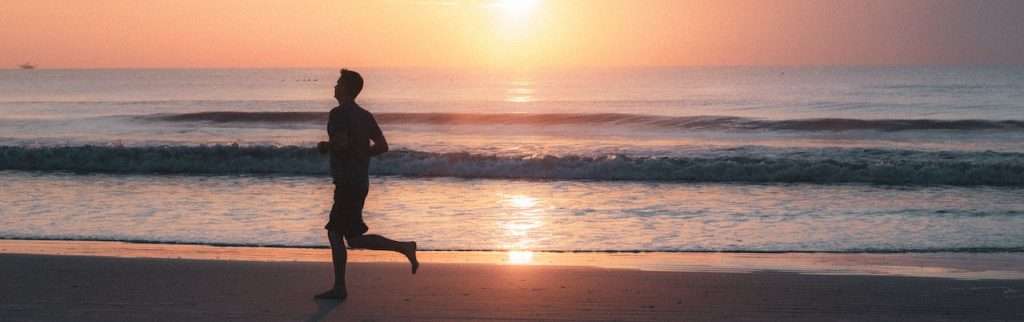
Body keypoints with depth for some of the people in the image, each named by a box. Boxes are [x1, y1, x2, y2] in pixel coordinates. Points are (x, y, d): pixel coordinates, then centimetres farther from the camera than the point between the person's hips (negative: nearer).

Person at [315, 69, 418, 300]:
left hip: (347, 183, -9)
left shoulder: (338, 113, -12)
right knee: (334, 232, 12)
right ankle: (339, 288, 12)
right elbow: (382, 146, 9)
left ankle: (403, 247, -14)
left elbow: (341, 143, -24)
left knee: (355, 239, -7)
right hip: (360, 181, 9)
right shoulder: (364, 115, 13)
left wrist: (325, 147, -5)